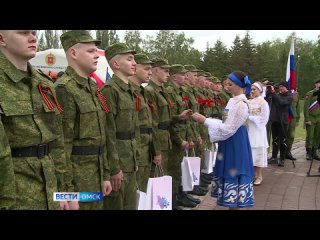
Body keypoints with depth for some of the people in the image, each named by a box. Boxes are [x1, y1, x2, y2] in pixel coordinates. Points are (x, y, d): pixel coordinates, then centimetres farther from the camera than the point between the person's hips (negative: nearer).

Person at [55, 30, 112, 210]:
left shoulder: (93, 88, 12)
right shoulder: (64, 88, -16)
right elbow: (61, 142, -19)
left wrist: (105, 175, 14)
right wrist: (66, 187, -20)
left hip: (96, 172, 8)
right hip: (76, 176, -8)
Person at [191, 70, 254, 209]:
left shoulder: (241, 104, -19)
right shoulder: (233, 101, 9)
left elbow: (228, 129, -21)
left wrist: (205, 120, -19)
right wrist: (206, 120, 5)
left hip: (235, 144, -9)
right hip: (229, 142, 9)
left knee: (233, 174, 0)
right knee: (230, 174, 16)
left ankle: (234, 204, 12)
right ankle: (233, 203, 28)